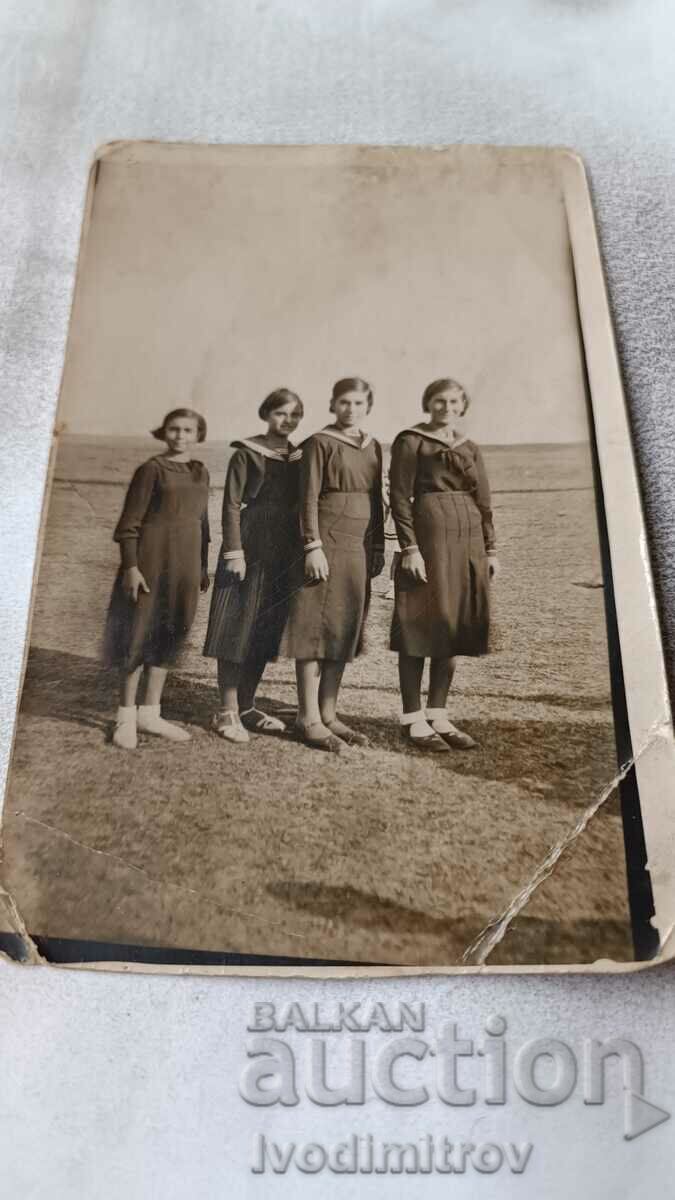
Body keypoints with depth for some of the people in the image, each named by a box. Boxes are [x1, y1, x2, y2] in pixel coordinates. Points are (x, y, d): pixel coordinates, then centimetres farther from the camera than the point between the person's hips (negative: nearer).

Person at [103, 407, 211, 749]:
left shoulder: (200, 472, 12)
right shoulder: (151, 469, -6)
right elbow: (129, 523, -9)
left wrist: (203, 567, 15)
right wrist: (130, 566, -16)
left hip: (186, 562, 6)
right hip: (151, 557, -6)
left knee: (169, 636, 9)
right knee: (140, 634, 0)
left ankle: (150, 713, 19)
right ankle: (126, 716, 11)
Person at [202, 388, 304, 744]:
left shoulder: (299, 458, 13)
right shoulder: (246, 454, -2)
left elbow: (302, 507, 15)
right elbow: (232, 505, -7)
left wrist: (302, 552, 10)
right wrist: (234, 551, -15)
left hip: (284, 554, 6)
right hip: (250, 548, -5)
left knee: (265, 631, 9)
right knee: (237, 628, -3)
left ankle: (246, 706, 20)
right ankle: (228, 711, 5)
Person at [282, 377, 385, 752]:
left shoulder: (373, 447, 14)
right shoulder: (319, 443, -4)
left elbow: (376, 501, 16)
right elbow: (308, 499, -9)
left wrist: (378, 548, 12)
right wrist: (314, 547, -16)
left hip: (358, 549, 6)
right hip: (327, 543, -6)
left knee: (343, 631, 8)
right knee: (317, 628, -3)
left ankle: (328, 714, 17)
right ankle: (308, 718, 4)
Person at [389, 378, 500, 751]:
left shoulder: (470, 449, 18)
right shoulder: (410, 441, 1)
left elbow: (483, 502, 18)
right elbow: (400, 497, -7)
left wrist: (490, 549, 11)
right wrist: (409, 548, -16)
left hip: (468, 541, 6)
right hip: (428, 536, -6)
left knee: (453, 629, 7)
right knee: (420, 627, -4)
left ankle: (438, 715, 16)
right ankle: (413, 720, 5)